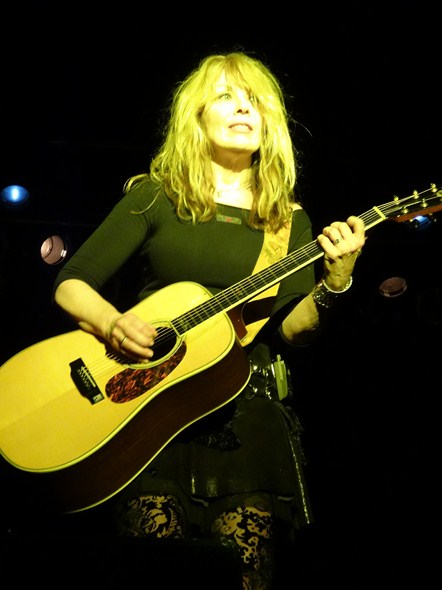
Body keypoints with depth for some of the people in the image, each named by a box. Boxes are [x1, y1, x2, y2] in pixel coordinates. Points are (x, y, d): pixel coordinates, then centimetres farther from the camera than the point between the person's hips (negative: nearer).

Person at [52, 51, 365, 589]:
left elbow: (290, 334, 5)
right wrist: (111, 323, -15)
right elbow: (70, 283, 4)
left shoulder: (289, 221, 13)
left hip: (247, 409, 1)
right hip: (147, 406, -1)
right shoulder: (154, 197, 8)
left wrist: (334, 284, -12)